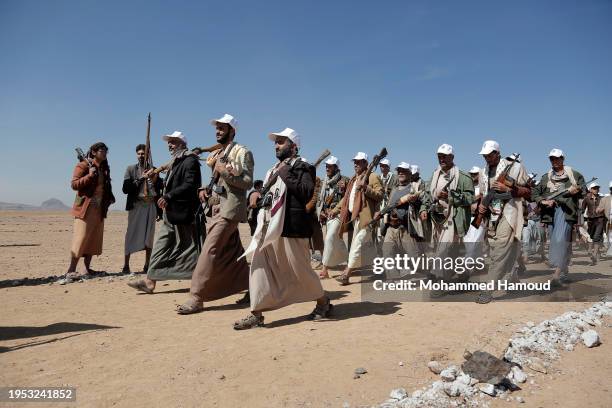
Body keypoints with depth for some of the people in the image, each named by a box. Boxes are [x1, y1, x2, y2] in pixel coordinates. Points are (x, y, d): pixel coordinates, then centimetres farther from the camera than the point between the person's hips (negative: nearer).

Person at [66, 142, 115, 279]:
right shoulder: (83, 165, -4)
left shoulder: (104, 168, 16)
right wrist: (89, 176, -21)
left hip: (100, 208, 7)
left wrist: (109, 198, 11)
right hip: (86, 207, -7)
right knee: (81, 238, -10)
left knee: (94, 239, 6)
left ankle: (87, 268, 12)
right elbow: (74, 184, -12)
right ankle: (71, 270, -7)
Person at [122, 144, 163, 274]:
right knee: (132, 235, -2)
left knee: (149, 236, 5)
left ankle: (147, 265, 14)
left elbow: (160, 190, 11)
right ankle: (126, 265, 4)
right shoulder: (131, 169, 8)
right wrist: (139, 180, -12)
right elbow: (125, 189, 0)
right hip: (136, 205, -2)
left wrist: (160, 211, 6)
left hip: (151, 206, 2)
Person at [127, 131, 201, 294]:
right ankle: (150, 281, 12)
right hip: (170, 213, 9)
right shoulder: (174, 163, 20)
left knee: (189, 248, -2)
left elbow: (190, 185, -21)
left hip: (183, 213, -9)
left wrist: (168, 197, -24)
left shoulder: (190, 161, -9)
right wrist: (156, 179, 6)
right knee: (160, 246, 8)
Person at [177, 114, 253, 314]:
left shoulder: (242, 152, -5)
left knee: (210, 249, -14)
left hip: (230, 208, -9)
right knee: (232, 252, 12)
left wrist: (225, 171, -17)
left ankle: (196, 298, -11)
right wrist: (206, 190, 6)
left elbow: (248, 182, -12)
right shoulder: (215, 154, 19)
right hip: (217, 207, 9)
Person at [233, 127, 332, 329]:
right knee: (260, 267, 2)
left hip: (291, 227, -8)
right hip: (270, 227, 8)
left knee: (300, 270, 3)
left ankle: (323, 302, 26)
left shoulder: (303, 167, -5)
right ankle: (256, 314, 9)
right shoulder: (277, 169, 19)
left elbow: (306, 193, -20)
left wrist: (287, 176, -17)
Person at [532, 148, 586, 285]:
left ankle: (557, 274, -26)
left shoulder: (574, 174, 12)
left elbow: (584, 190, 13)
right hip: (551, 211, 4)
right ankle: (564, 273, 18)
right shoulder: (545, 177, 19)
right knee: (554, 242, 6)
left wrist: (577, 190, -9)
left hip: (566, 210, -4)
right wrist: (543, 201, -3)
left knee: (560, 240, -20)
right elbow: (534, 194, 15)